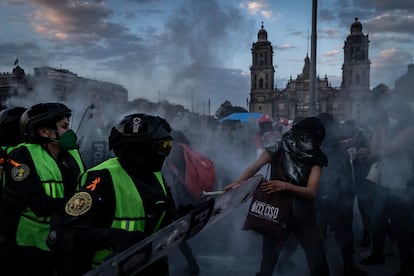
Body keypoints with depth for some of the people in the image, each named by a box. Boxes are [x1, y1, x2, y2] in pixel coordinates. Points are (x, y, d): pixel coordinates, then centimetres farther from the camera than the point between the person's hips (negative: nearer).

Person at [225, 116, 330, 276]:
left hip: (302, 213, 2)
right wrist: (238, 182, -36)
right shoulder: (280, 146, -9)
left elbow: (311, 191, -13)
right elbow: (255, 167, -17)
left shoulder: (316, 158, -5)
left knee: (318, 262, 0)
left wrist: (286, 186, -30)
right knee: (269, 257, 5)